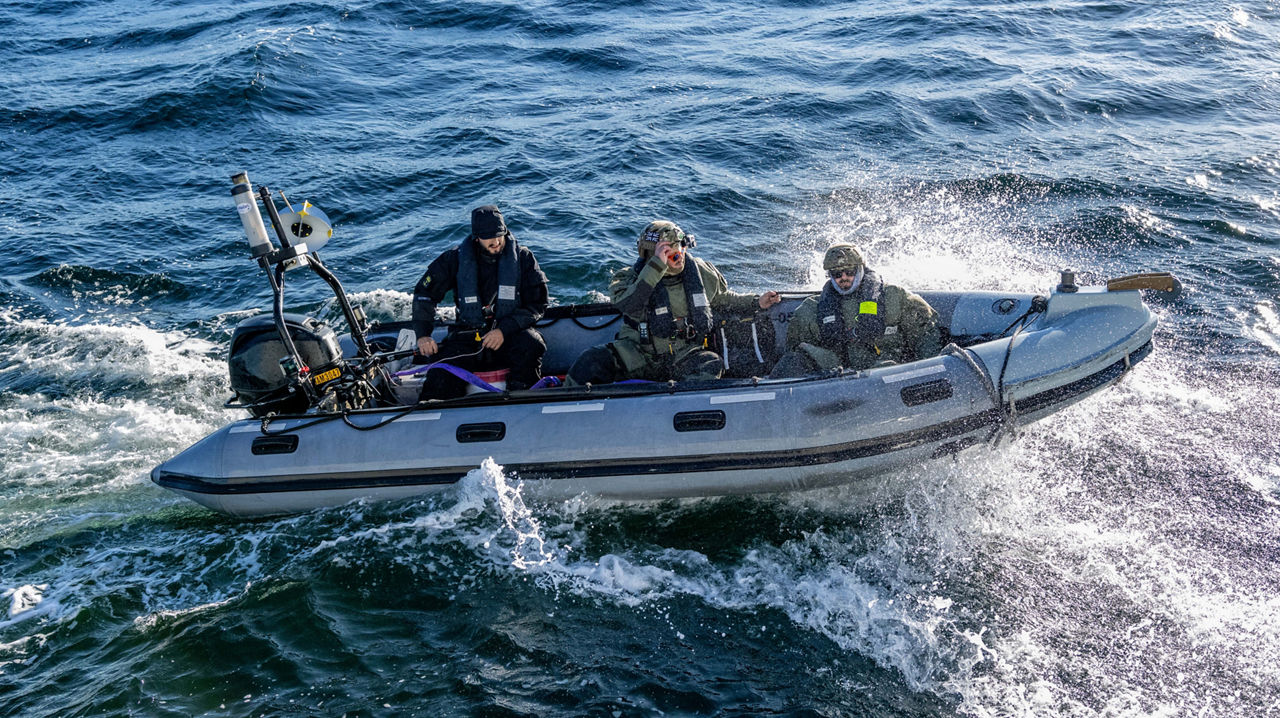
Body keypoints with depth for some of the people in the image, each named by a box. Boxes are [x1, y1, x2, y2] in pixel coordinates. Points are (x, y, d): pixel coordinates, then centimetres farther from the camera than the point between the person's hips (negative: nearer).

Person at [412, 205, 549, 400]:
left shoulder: (522, 257, 1)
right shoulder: (456, 259, 3)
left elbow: (537, 305, -1)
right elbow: (424, 293, 12)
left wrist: (504, 330, -14)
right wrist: (422, 335, 0)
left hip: (510, 334, 0)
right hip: (468, 336, 0)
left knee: (530, 345, -34)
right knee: (440, 380, -25)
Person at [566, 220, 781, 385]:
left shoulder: (701, 271, 4)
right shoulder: (631, 277, -8)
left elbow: (724, 299, 24)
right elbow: (629, 305, -32)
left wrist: (757, 302, 16)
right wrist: (656, 267, -36)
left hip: (685, 355, 2)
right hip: (640, 355, -2)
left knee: (711, 367, -31)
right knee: (592, 361, -24)